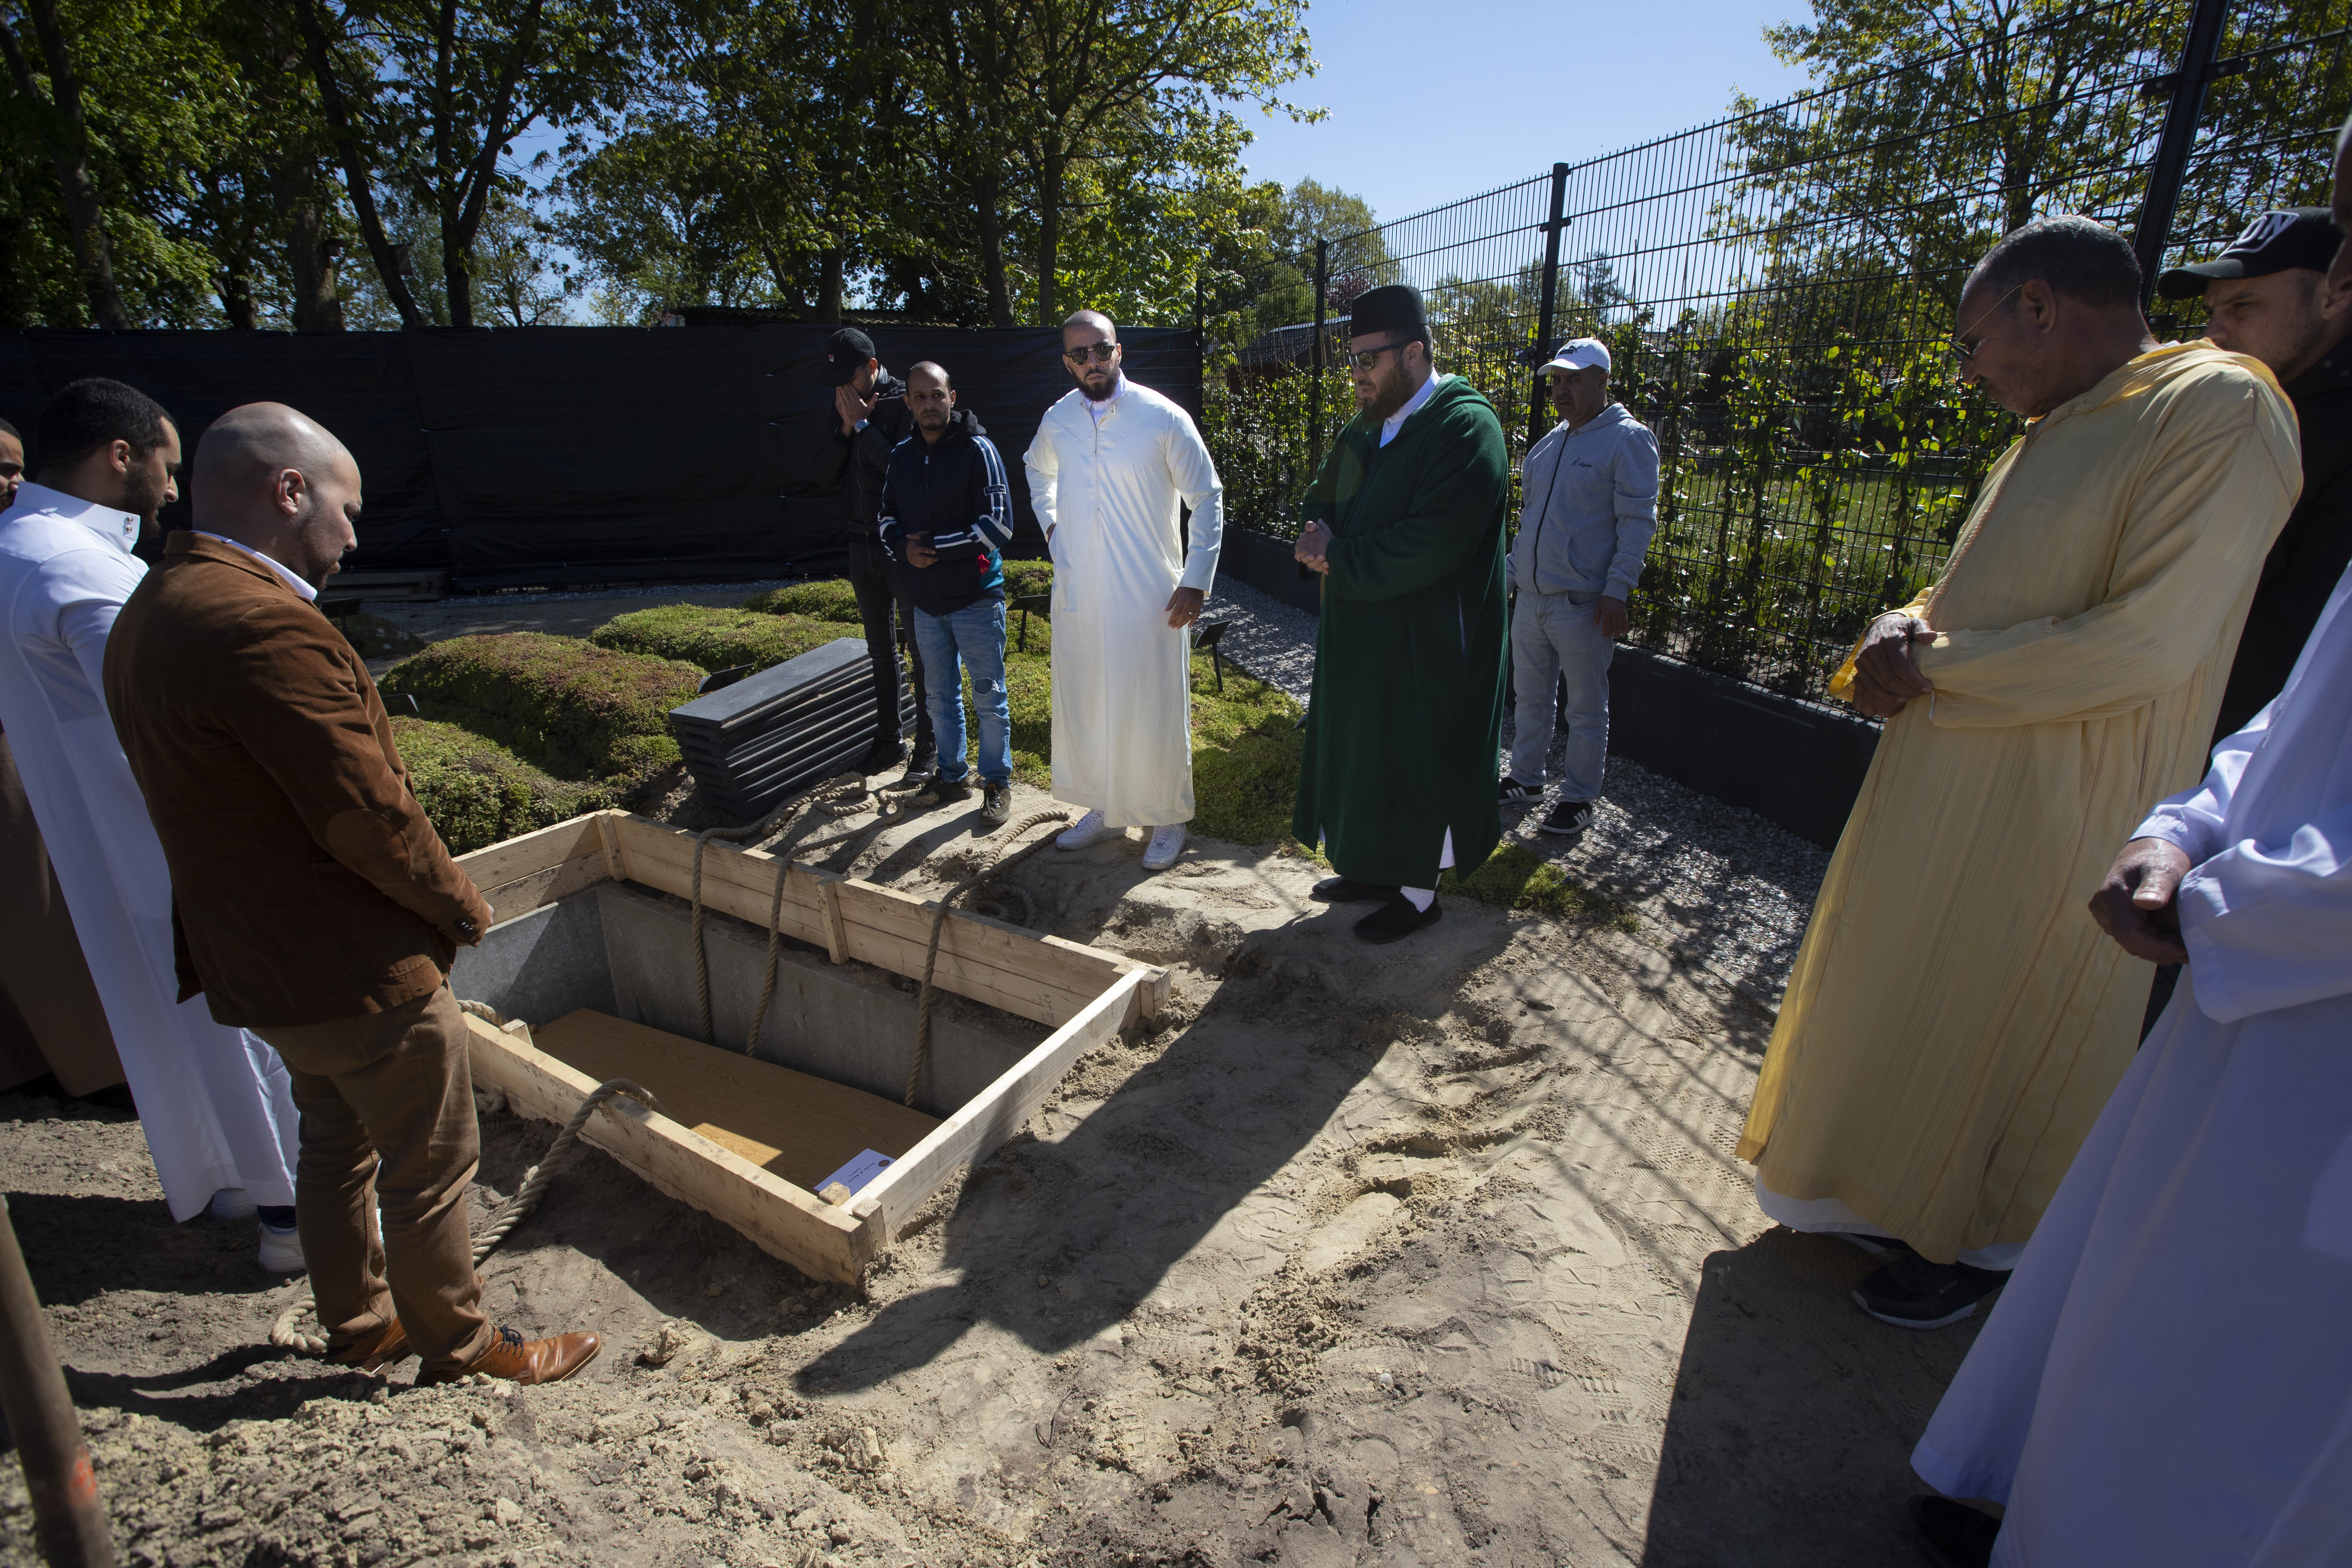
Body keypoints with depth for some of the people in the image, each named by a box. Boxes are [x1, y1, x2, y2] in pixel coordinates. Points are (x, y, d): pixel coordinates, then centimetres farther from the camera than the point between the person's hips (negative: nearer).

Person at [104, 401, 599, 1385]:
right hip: (357, 971, -9)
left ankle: (358, 1323, 43)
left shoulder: (148, 615, 7)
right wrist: (460, 904, -11)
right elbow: (368, 813, -27)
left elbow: (217, 800, 12)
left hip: (256, 961, 10)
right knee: (428, 1171, 9)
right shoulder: (262, 622, -27)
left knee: (338, 1146, 25)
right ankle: (461, 1348, 29)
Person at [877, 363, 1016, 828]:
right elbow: (887, 517, 15)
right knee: (940, 695, 15)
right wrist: (903, 547, -8)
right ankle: (952, 776, 31)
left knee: (988, 696, 3)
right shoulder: (901, 455, 7)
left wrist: (935, 546, -16)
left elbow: (999, 523, -16)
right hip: (926, 599, 6)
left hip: (976, 597, -5)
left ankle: (997, 782, 17)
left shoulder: (978, 449, -9)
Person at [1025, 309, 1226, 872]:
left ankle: (1169, 820, 19)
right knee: (1084, 708, 12)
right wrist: (1050, 524, 14)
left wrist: (1196, 582, -10)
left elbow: (1208, 498, -4)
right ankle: (1105, 811, 30)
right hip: (1078, 594, 5)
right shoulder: (1058, 420, 6)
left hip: (1149, 599, -5)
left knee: (1154, 713, 2)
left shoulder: (1163, 418, -9)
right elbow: (1037, 468, 29)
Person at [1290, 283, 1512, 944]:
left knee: (1418, 766, 5)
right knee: (1364, 758, 18)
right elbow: (1323, 497, 16)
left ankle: (1419, 893, 23)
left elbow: (1427, 548, -28)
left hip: (1425, 647, -8)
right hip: (1362, 637, 9)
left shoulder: (1466, 429, -19)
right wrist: (1321, 538, -8)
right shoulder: (1369, 424, 9)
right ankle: (1376, 869, 36)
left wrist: (1336, 560, -18)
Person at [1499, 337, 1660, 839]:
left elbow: (1638, 521, -12)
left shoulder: (1628, 440, -7)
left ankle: (1578, 797, 15)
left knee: (1586, 710, 4)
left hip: (1583, 606, -7)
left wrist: (1617, 591, -20)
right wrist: (1517, 569, 17)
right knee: (1531, 696, 16)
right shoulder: (1548, 443, 14)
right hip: (1530, 599, 7)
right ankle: (1526, 778, 30)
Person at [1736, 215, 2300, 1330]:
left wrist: (1929, 670, -17)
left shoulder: (2219, 409, -15)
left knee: (2003, 1032, 9)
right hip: (1946, 790, 8)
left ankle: (1980, 1244, 32)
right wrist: (1906, 628, -6)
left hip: (2053, 812, -8)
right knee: (1909, 997, 19)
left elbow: (2148, 644, -24)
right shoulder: (2051, 434, 12)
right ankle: (1897, 1189, 40)